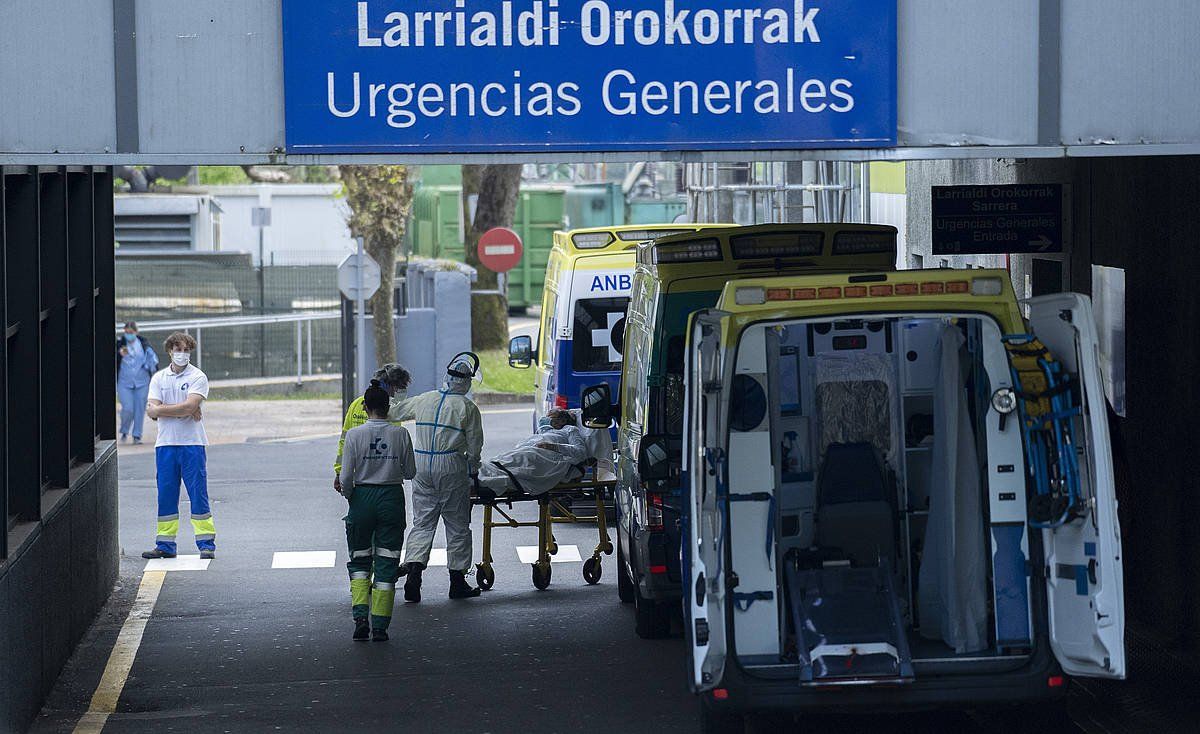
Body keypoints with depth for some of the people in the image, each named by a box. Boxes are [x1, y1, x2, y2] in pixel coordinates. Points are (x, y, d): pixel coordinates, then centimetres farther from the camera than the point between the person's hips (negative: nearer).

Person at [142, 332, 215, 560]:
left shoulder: (197, 377, -1)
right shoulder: (159, 378, 10)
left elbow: (189, 406, -15)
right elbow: (152, 411, -1)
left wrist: (161, 409, -7)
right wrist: (183, 411, -9)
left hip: (192, 443, -3)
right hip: (165, 444, 3)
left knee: (198, 494, -4)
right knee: (166, 495, 4)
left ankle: (206, 543, -1)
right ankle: (165, 545, 9)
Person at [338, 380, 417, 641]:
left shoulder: (354, 435, -9)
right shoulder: (400, 434, -6)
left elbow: (346, 477, -8)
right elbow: (410, 472, 2)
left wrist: (348, 493, 12)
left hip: (362, 497, -1)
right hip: (392, 498, 1)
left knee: (359, 560, 14)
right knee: (386, 563, 7)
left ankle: (361, 616, -3)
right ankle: (380, 625, 6)